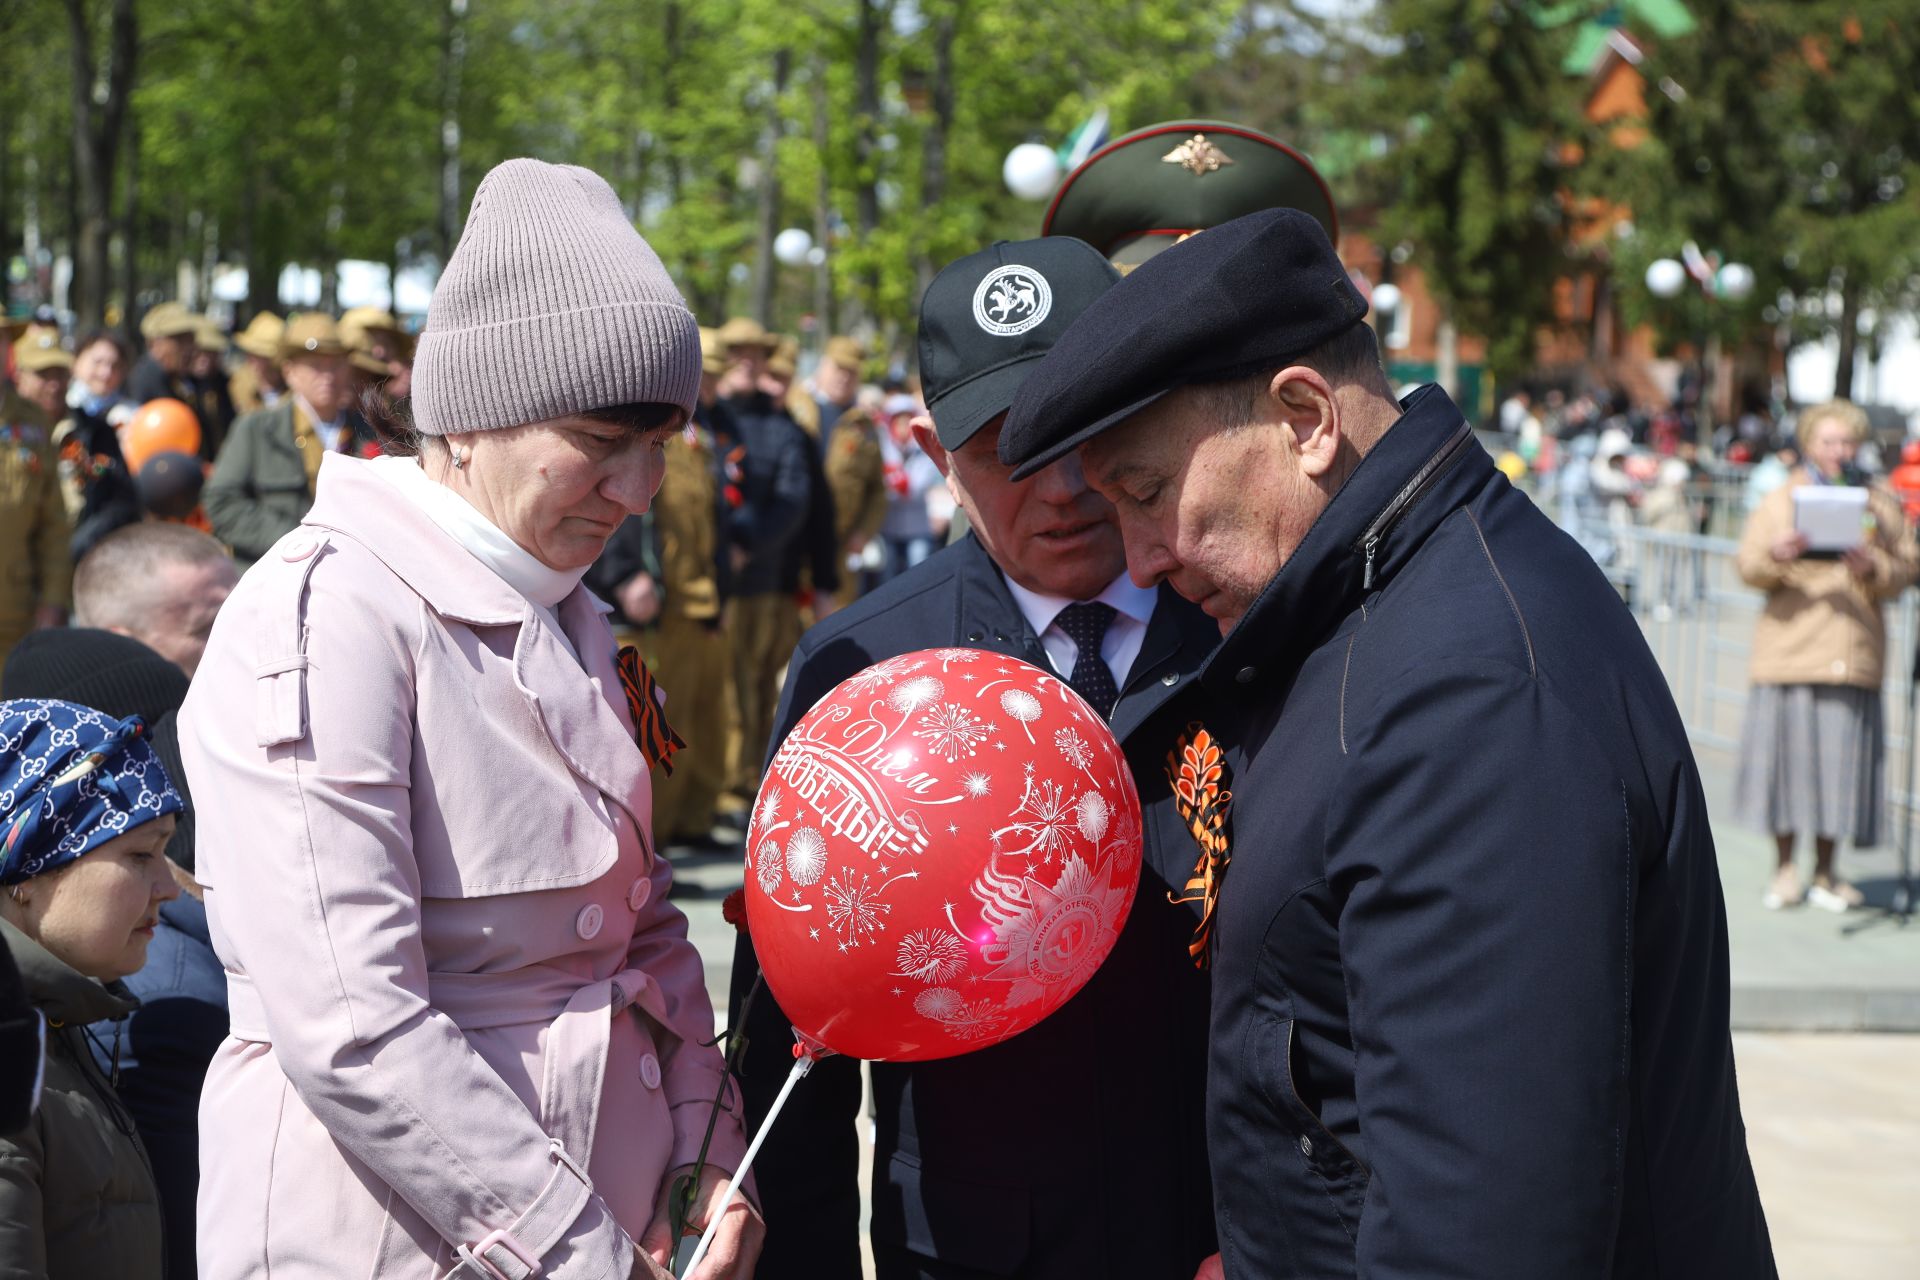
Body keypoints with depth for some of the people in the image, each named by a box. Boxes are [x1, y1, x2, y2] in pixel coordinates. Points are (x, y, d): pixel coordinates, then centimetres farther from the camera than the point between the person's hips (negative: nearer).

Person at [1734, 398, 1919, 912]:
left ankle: (1825, 871, 11)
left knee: (1842, 754, -1)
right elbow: (1747, 564, 2)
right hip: (1790, 646, -1)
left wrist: (1872, 568, -11)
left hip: (1853, 652, 1)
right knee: (1788, 749, -3)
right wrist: (1776, 556, -20)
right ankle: (1784, 867, 10)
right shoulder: (1781, 500, 10)